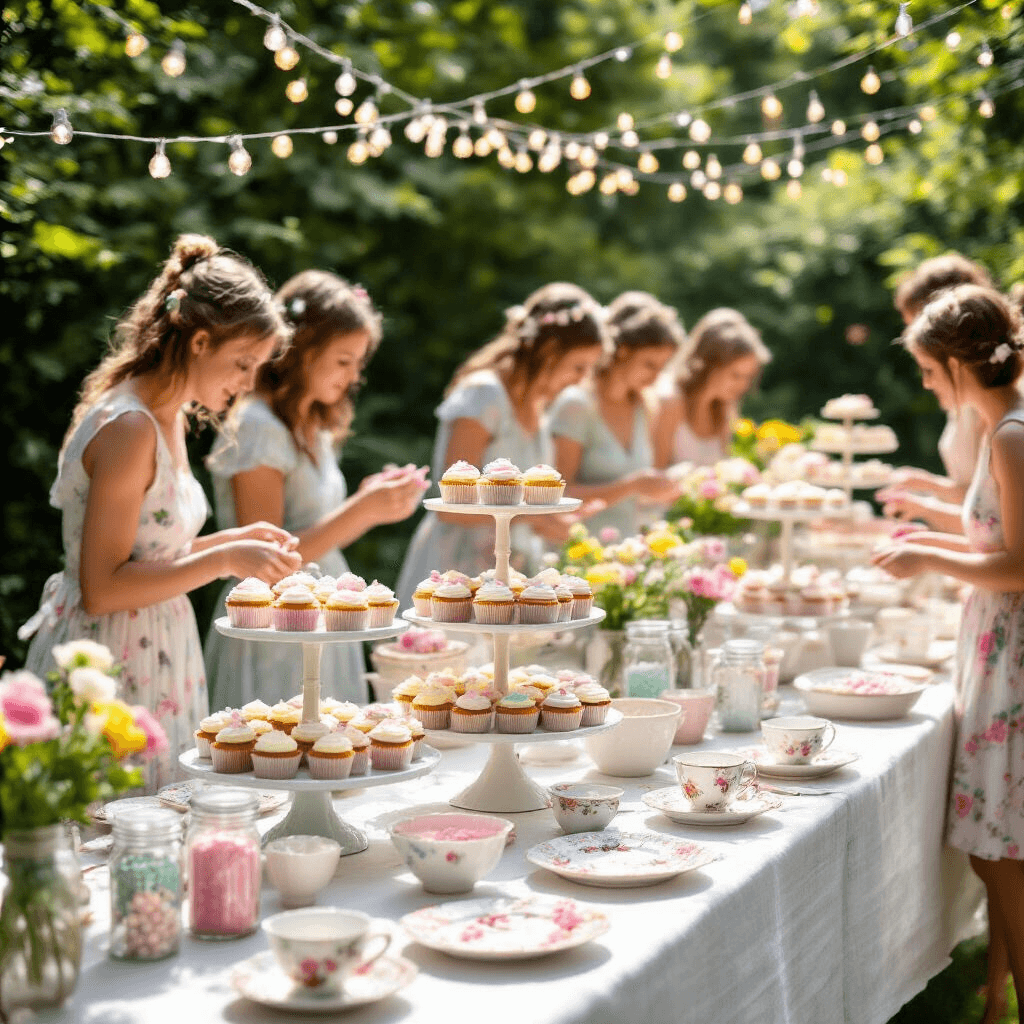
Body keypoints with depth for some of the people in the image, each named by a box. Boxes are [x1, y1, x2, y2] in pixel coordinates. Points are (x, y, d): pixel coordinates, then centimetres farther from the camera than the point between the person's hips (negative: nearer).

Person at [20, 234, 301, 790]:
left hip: (153, 654, 9)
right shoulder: (128, 429, -20)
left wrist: (235, 538, 6)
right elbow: (101, 588, -21)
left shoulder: (168, 419, 10)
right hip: (110, 675, -9)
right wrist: (225, 559, -20)